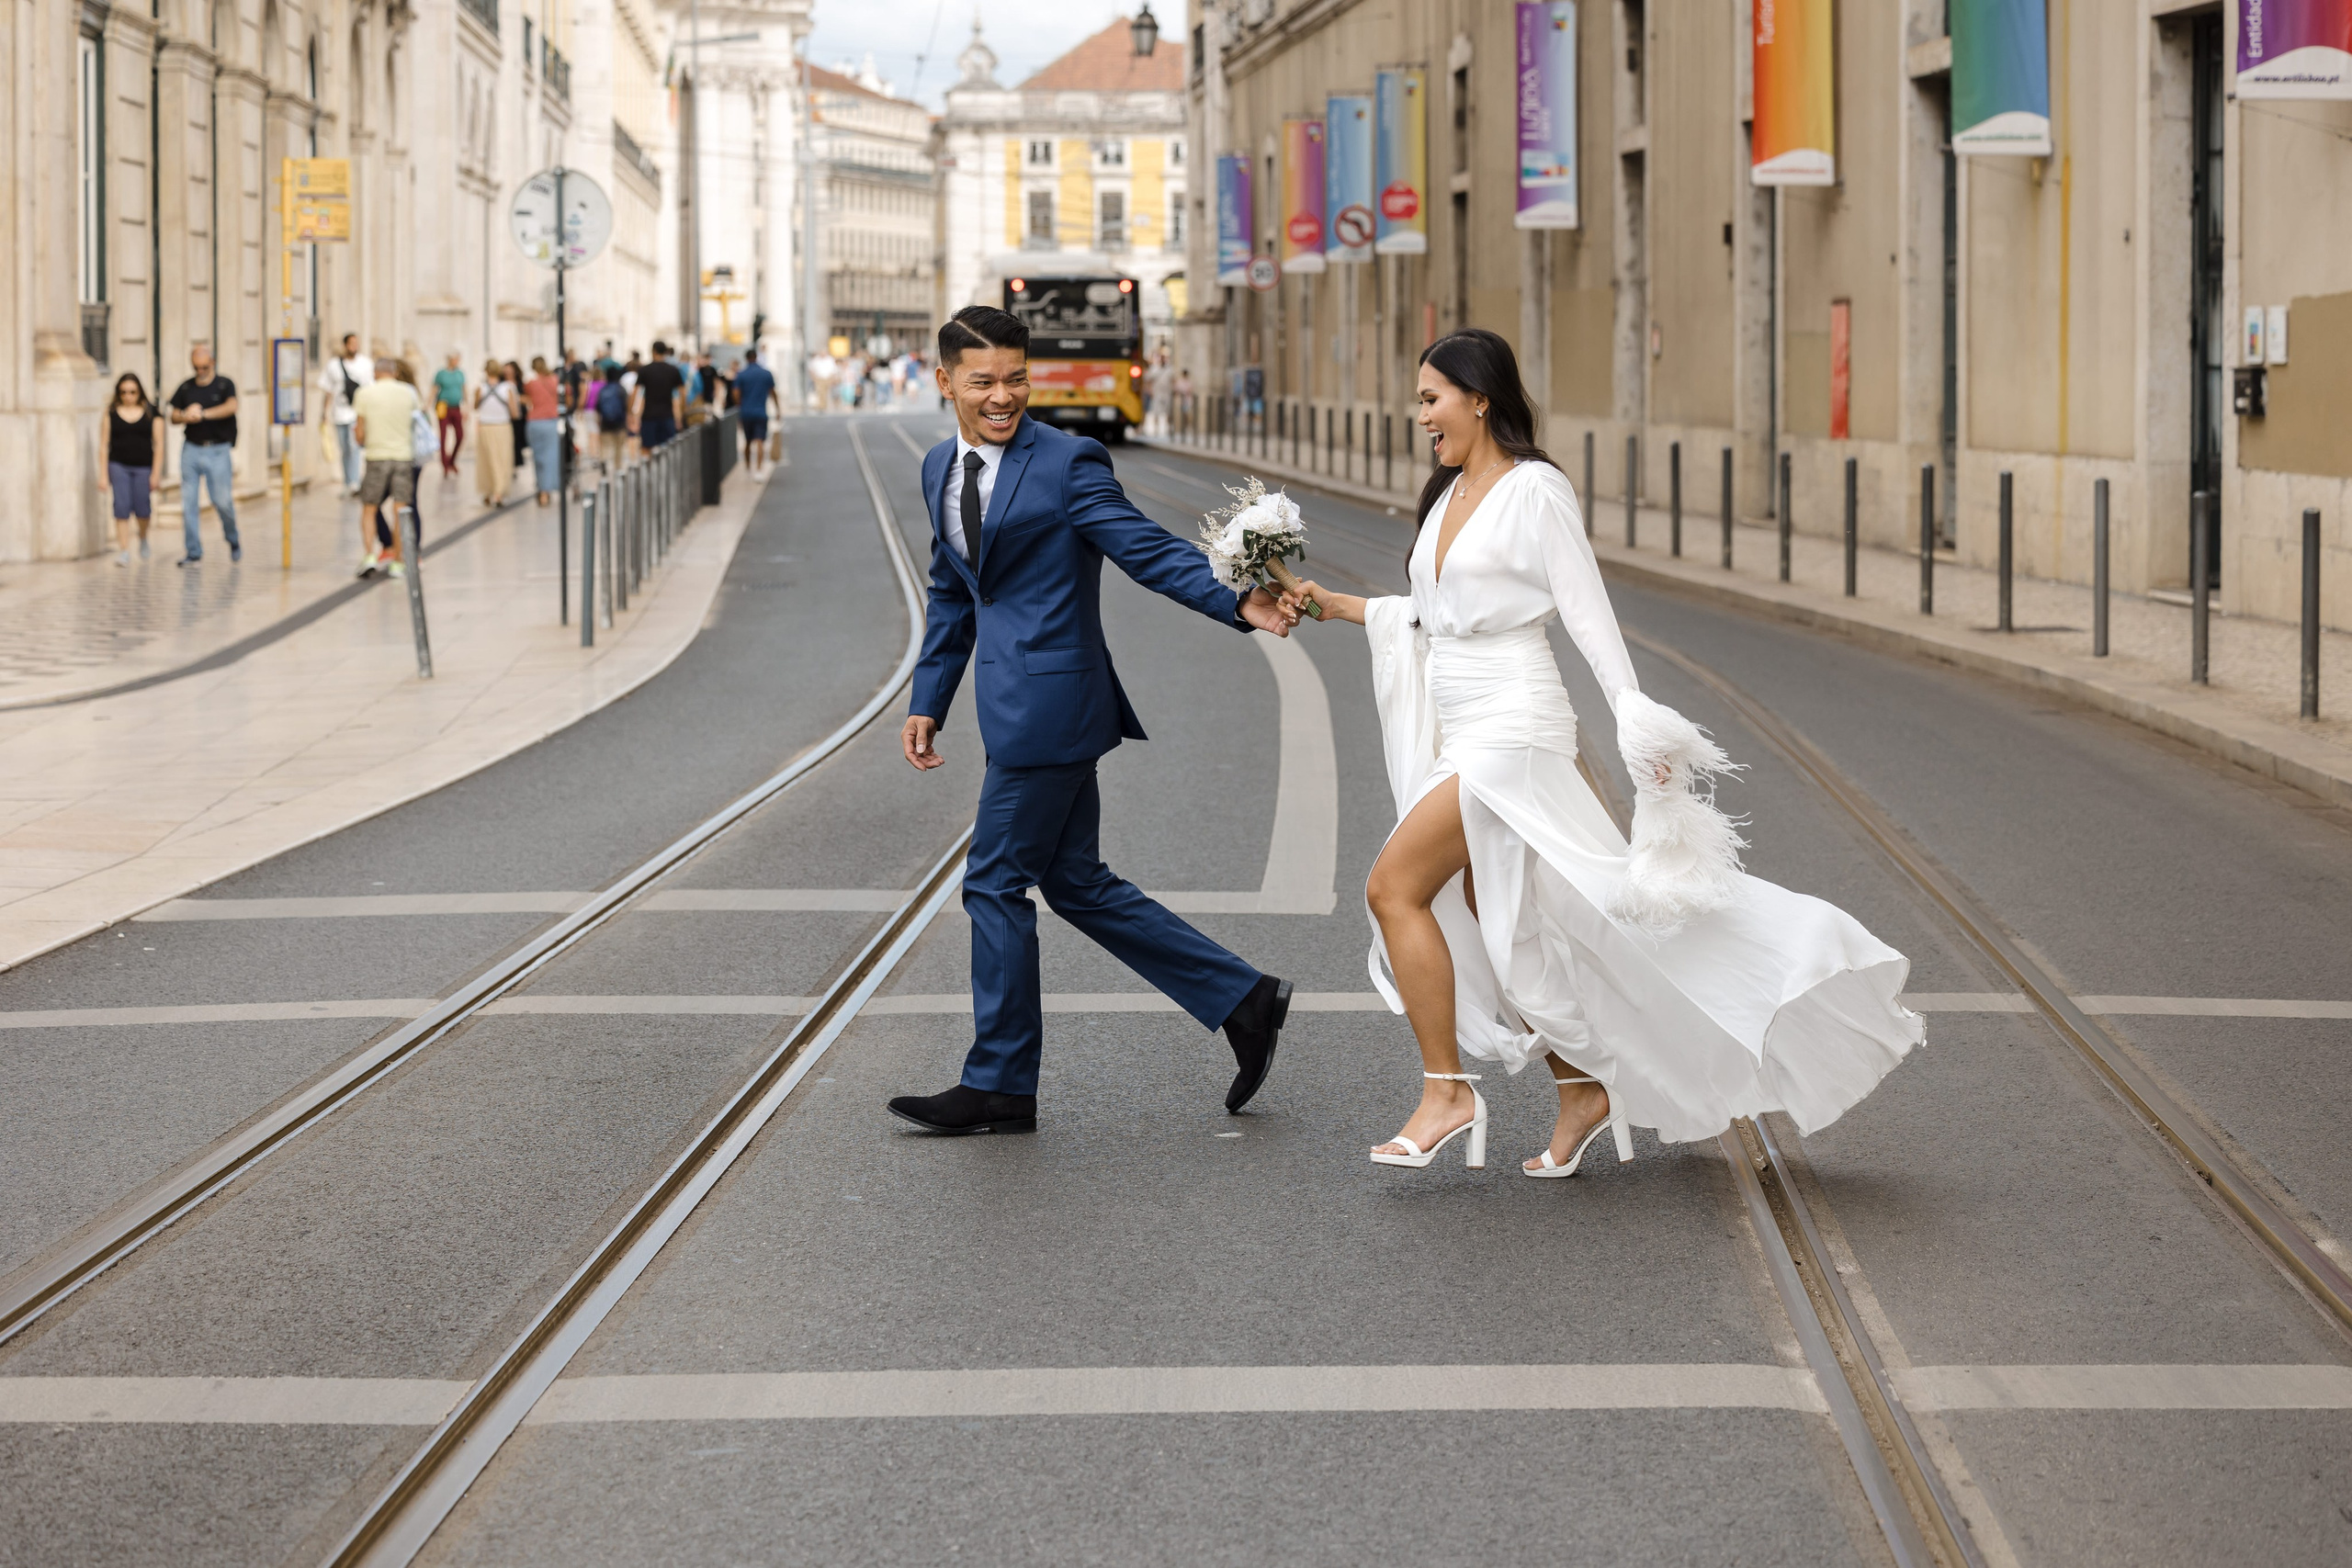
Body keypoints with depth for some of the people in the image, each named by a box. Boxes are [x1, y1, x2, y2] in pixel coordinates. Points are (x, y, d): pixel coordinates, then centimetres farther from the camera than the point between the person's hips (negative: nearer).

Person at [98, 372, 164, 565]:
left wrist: (156, 473, -4)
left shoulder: (152, 413, 4)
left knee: (142, 509, -1)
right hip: (118, 466, 0)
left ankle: (143, 538, 31)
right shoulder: (110, 413, 4)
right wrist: (103, 475, 0)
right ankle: (123, 551, -7)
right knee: (121, 508, -9)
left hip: (144, 467, 0)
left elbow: (158, 445, 3)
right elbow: (104, 445, 5)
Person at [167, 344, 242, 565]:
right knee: (188, 501, -2)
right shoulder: (186, 388, 11)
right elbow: (174, 416, 10)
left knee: (223, 501, -5)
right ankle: (193, 551, 5)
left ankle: (234, 541, 22)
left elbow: (231, 407, -17)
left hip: (218, 450, -3)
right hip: (191, 449, 3)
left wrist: (202, 413, -21)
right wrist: (186, 417, -12)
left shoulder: (224, 385, 1)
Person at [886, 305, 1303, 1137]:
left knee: (995, 884, -2)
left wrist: (1237, 603, -29)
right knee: (1077, 885, 13)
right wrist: (926, 703, 19)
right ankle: (1243, 1001, 20)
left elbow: (1149, 549, -15)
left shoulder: (1067, 463, -11)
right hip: (1016, 706, 9)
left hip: (1050, 704, -8)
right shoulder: (941, 469, 14)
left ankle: (998, 1084, 10)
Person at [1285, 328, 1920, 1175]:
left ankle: (1446, 1089, -9)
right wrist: (1344, 607, 22)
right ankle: (1584, 1089, 19)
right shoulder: (1451, 493, 15)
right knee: (1493, 929, 10)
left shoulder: (1536, 490, -9)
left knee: (1394, 887, -15)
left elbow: (1587, 611, -12)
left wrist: (1636, 720, -19)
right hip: (1459, 737, 9)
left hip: (1512, 725, -9)